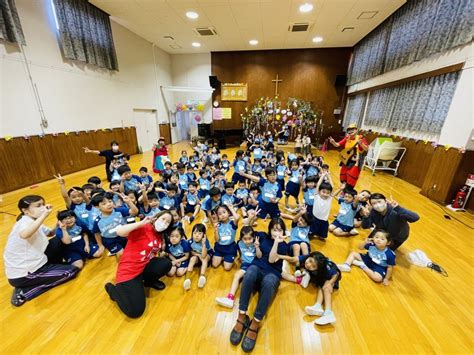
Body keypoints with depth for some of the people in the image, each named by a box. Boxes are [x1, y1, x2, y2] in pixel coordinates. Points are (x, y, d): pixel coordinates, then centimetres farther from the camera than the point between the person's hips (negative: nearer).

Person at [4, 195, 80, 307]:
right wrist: (44, 215, -46)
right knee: (72, 270, -5)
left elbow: (51, 233, 15)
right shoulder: (25, 221, -24)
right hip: (22, 275, -9)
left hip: (30, 264, 9)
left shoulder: (32, 221, 5)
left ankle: (53, 267, 20)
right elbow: (24, 235, -48)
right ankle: (24, 292, -1)